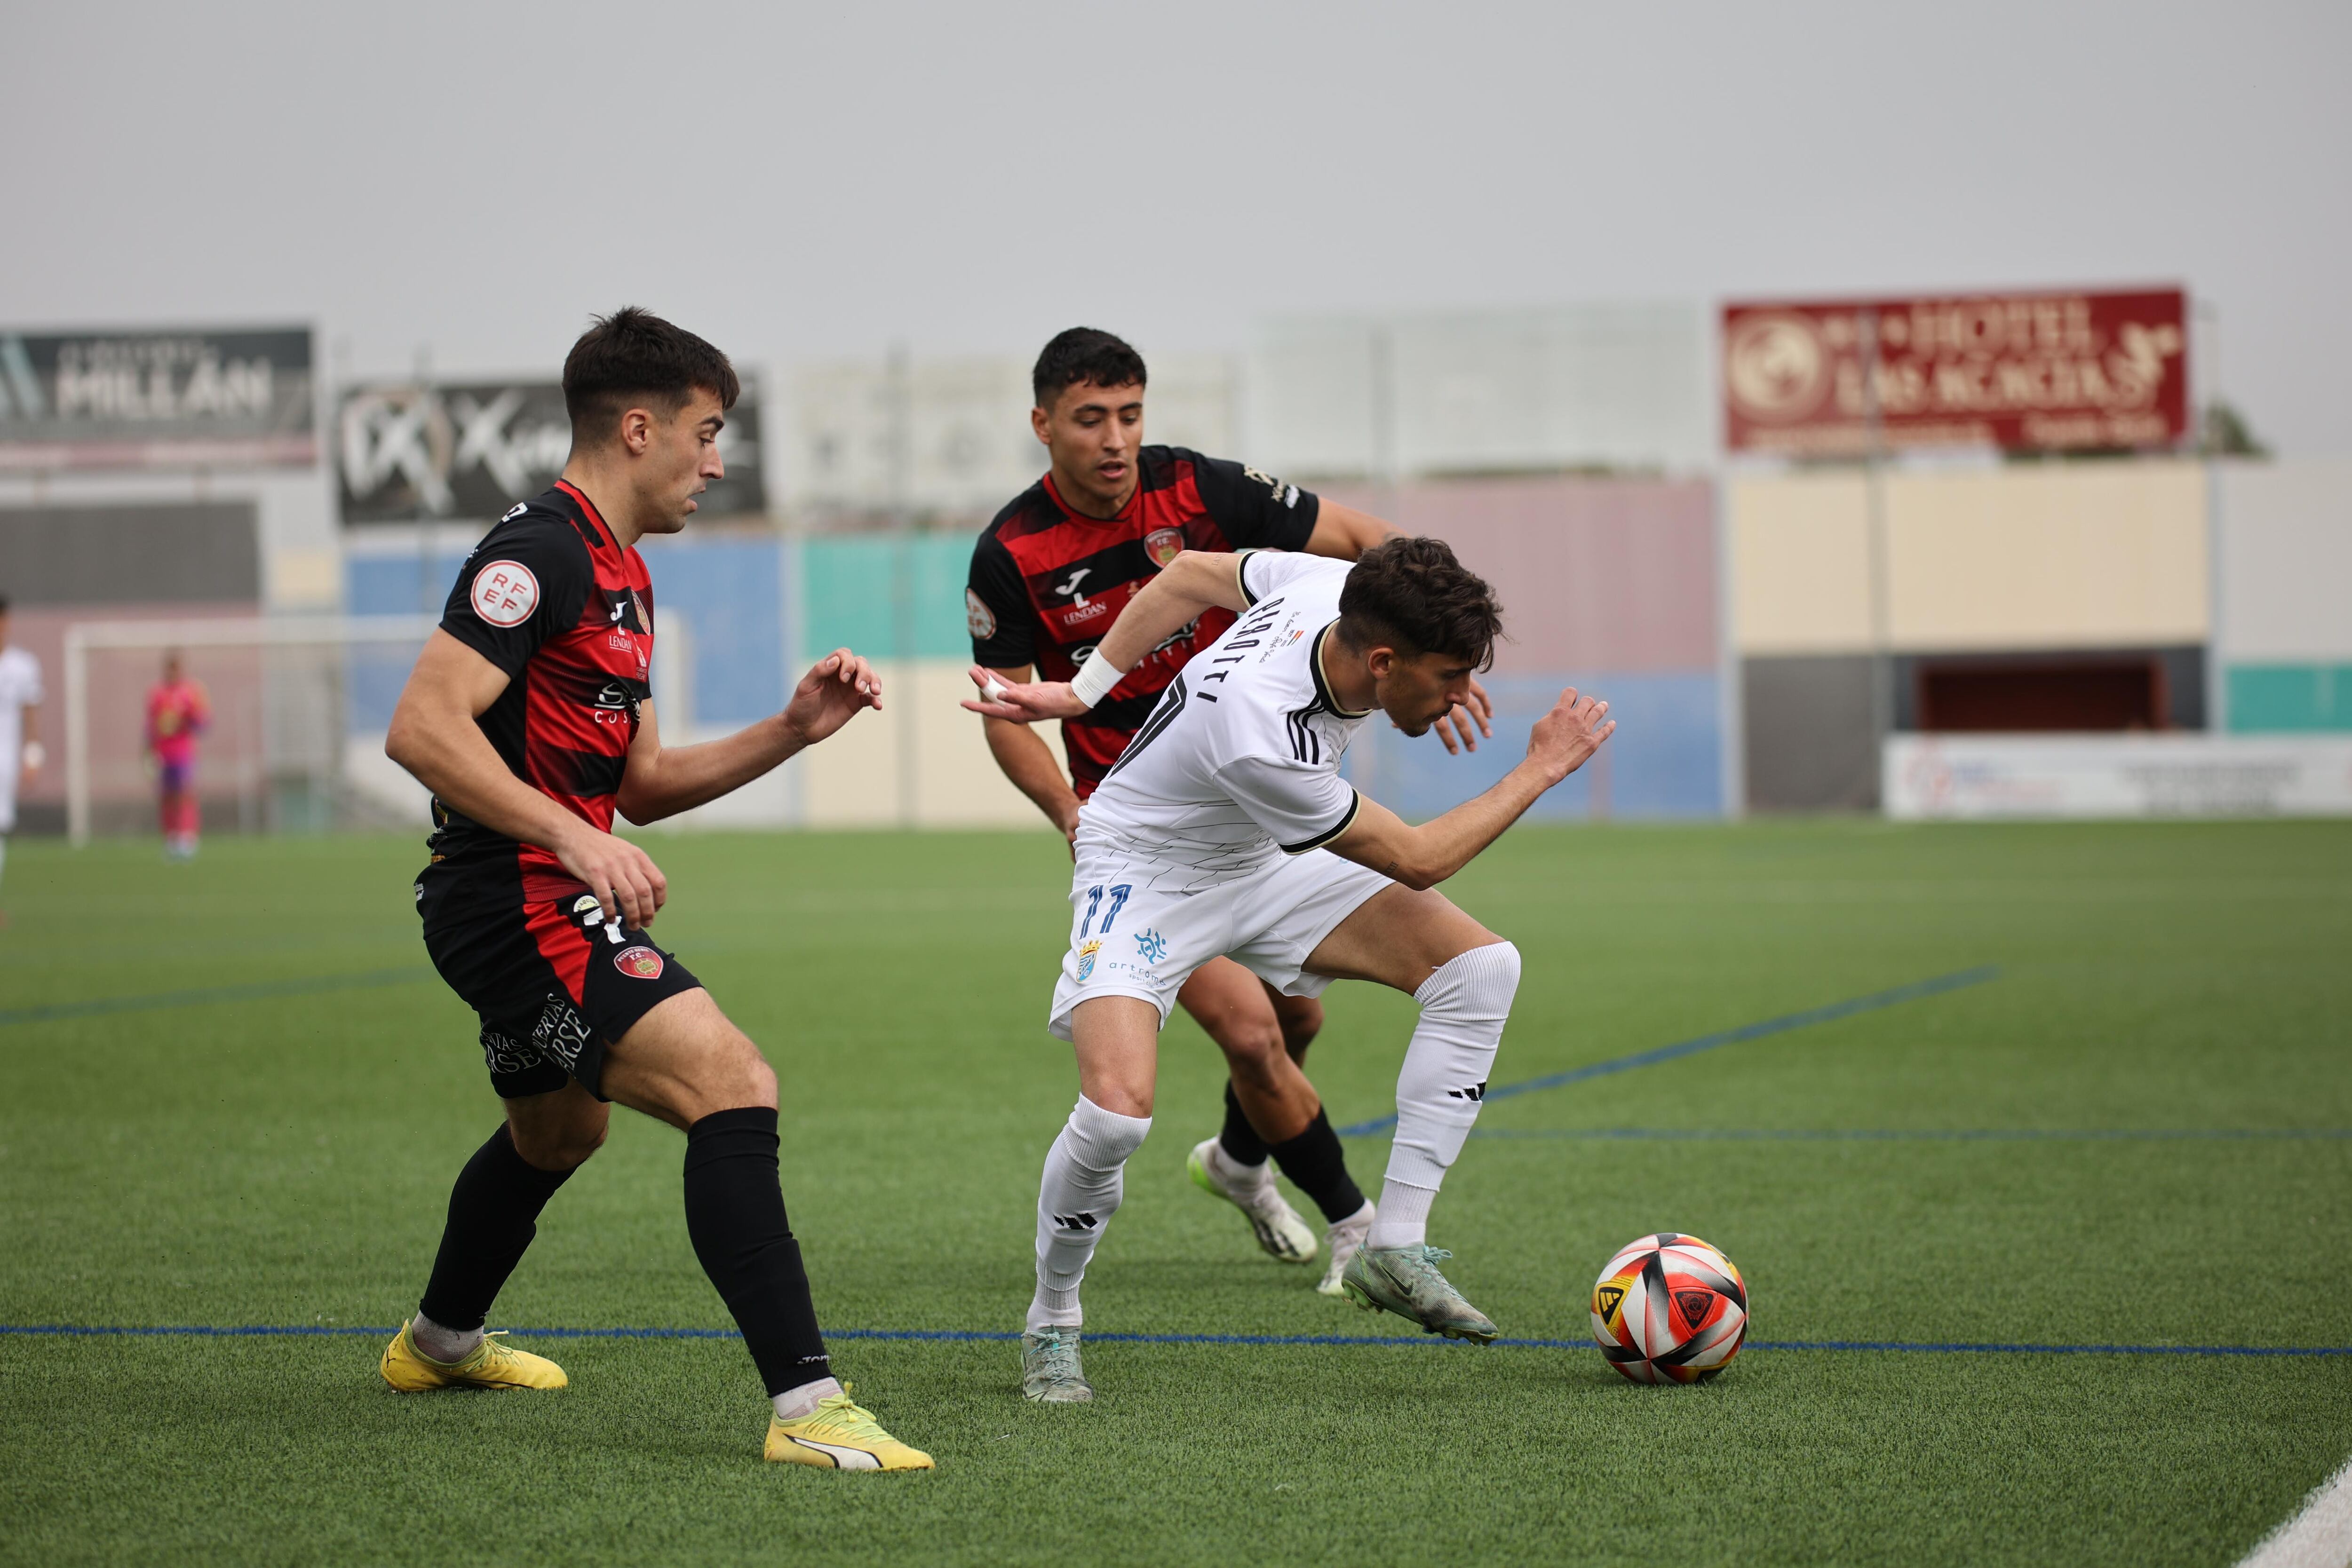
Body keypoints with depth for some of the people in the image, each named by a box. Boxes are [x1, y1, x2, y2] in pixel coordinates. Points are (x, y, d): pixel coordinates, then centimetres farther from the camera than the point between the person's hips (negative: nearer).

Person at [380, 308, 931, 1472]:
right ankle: (804, 1408, -31)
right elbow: (423, 727, -25)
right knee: (732, 1081, -25)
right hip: (517, 901, -12)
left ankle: (439, 1343, 59)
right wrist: (574, 837, -31)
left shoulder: (619, 577, 16)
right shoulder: (541, 551, -16)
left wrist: (791, 730, 7)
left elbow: (643, 785, 19)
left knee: (559, 1128, 34)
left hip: (549, 903, 12)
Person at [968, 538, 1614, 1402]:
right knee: (1118, 1108, -31)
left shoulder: (1334, 587, -19)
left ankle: (1394, 1249, -6)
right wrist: (1542, 770, -15)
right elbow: (1415, 860, -24)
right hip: (1144, 873, -8)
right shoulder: (1262, 736, -39)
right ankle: (1051, 1326, -3)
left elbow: (1195, 573, 1)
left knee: (1482, 965, -11)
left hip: (1264, 863, 8)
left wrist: (1080, 691, 8)